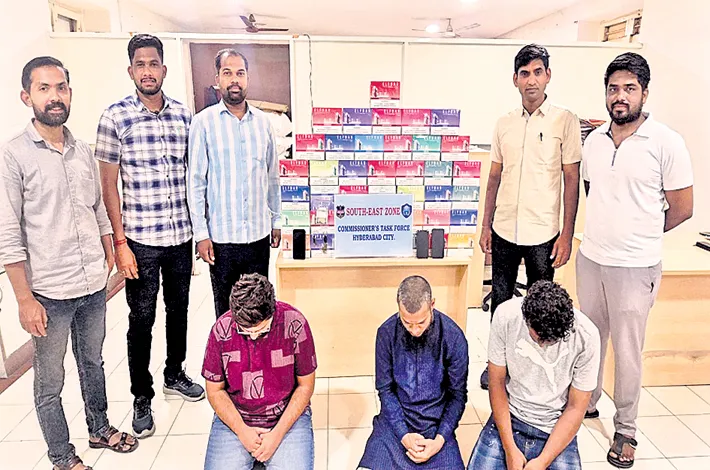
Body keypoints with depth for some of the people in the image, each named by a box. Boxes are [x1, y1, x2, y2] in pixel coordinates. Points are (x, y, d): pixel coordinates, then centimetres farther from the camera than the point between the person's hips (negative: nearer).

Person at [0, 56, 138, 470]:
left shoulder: (84, 151, 5)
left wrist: (110, 256, 13)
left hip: (94, 285, 5)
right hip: (49, 293, -5)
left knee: (93, 363, 21)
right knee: (50, 383, 10)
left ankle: (100, 430, 41)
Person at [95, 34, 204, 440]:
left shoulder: (184, 115, 4)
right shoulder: (115, 117, -6)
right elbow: (109, 185, -5)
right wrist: (120, 243, -9)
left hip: (181, 237, 4)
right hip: (141, 240, -3)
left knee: (179, 310, 18)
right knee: (142, 320, 7)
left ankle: (175, 375, 39)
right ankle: (142, 398, 26)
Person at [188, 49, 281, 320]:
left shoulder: (262, 122, 6)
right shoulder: (204, 122, -4)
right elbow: (195, 182, -4)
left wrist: (276, 221, 13)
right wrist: (201, 233, -7)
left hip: (259, 233, 3)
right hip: (221, 236, -3)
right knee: (226, 309, 11)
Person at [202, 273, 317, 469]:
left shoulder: (295, 324, -17)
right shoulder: (221, 330, -12)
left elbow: (305, 386, -7)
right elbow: (215, 390, 0)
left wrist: (277, 434, -13)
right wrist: (242, 430, -12)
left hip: (288, 415, -1)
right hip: (234, 417, 2)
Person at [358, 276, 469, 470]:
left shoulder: (453, 337, -13)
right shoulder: (387, 332, -11)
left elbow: (457, 394, -5)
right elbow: (385, 389, -4)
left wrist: (440, 440, -15)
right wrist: (403, 434, -14)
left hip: (437, 422, -1)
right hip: (396, 417, 1)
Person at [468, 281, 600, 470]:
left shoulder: (586, 335, -17)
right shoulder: (506, 316, -17)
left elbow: (576, 407, -8)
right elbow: (497, 382, -7)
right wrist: (510, 449, -11)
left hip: (557, 429, 0)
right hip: (508, 418, 0)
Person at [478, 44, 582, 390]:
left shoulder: (564, 121, -5)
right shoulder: (504, 124, 6)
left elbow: (572, 180, -5)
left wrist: (567, 234, -9)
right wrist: (486, 225, 8)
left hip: (542, 233, -3)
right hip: (504, 230, 4)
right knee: (500, 299, 14)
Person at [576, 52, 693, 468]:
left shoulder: (667, 143, -9)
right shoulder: (594, 139, 5)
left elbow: (682, 209, -4)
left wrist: (639, 234, 6)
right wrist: (608, 229, 13)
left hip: (635, 266, -4)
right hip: (590, 258, 5)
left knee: (627, 350, 6)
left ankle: (626, 431, 24)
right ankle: (587, 402, 38)